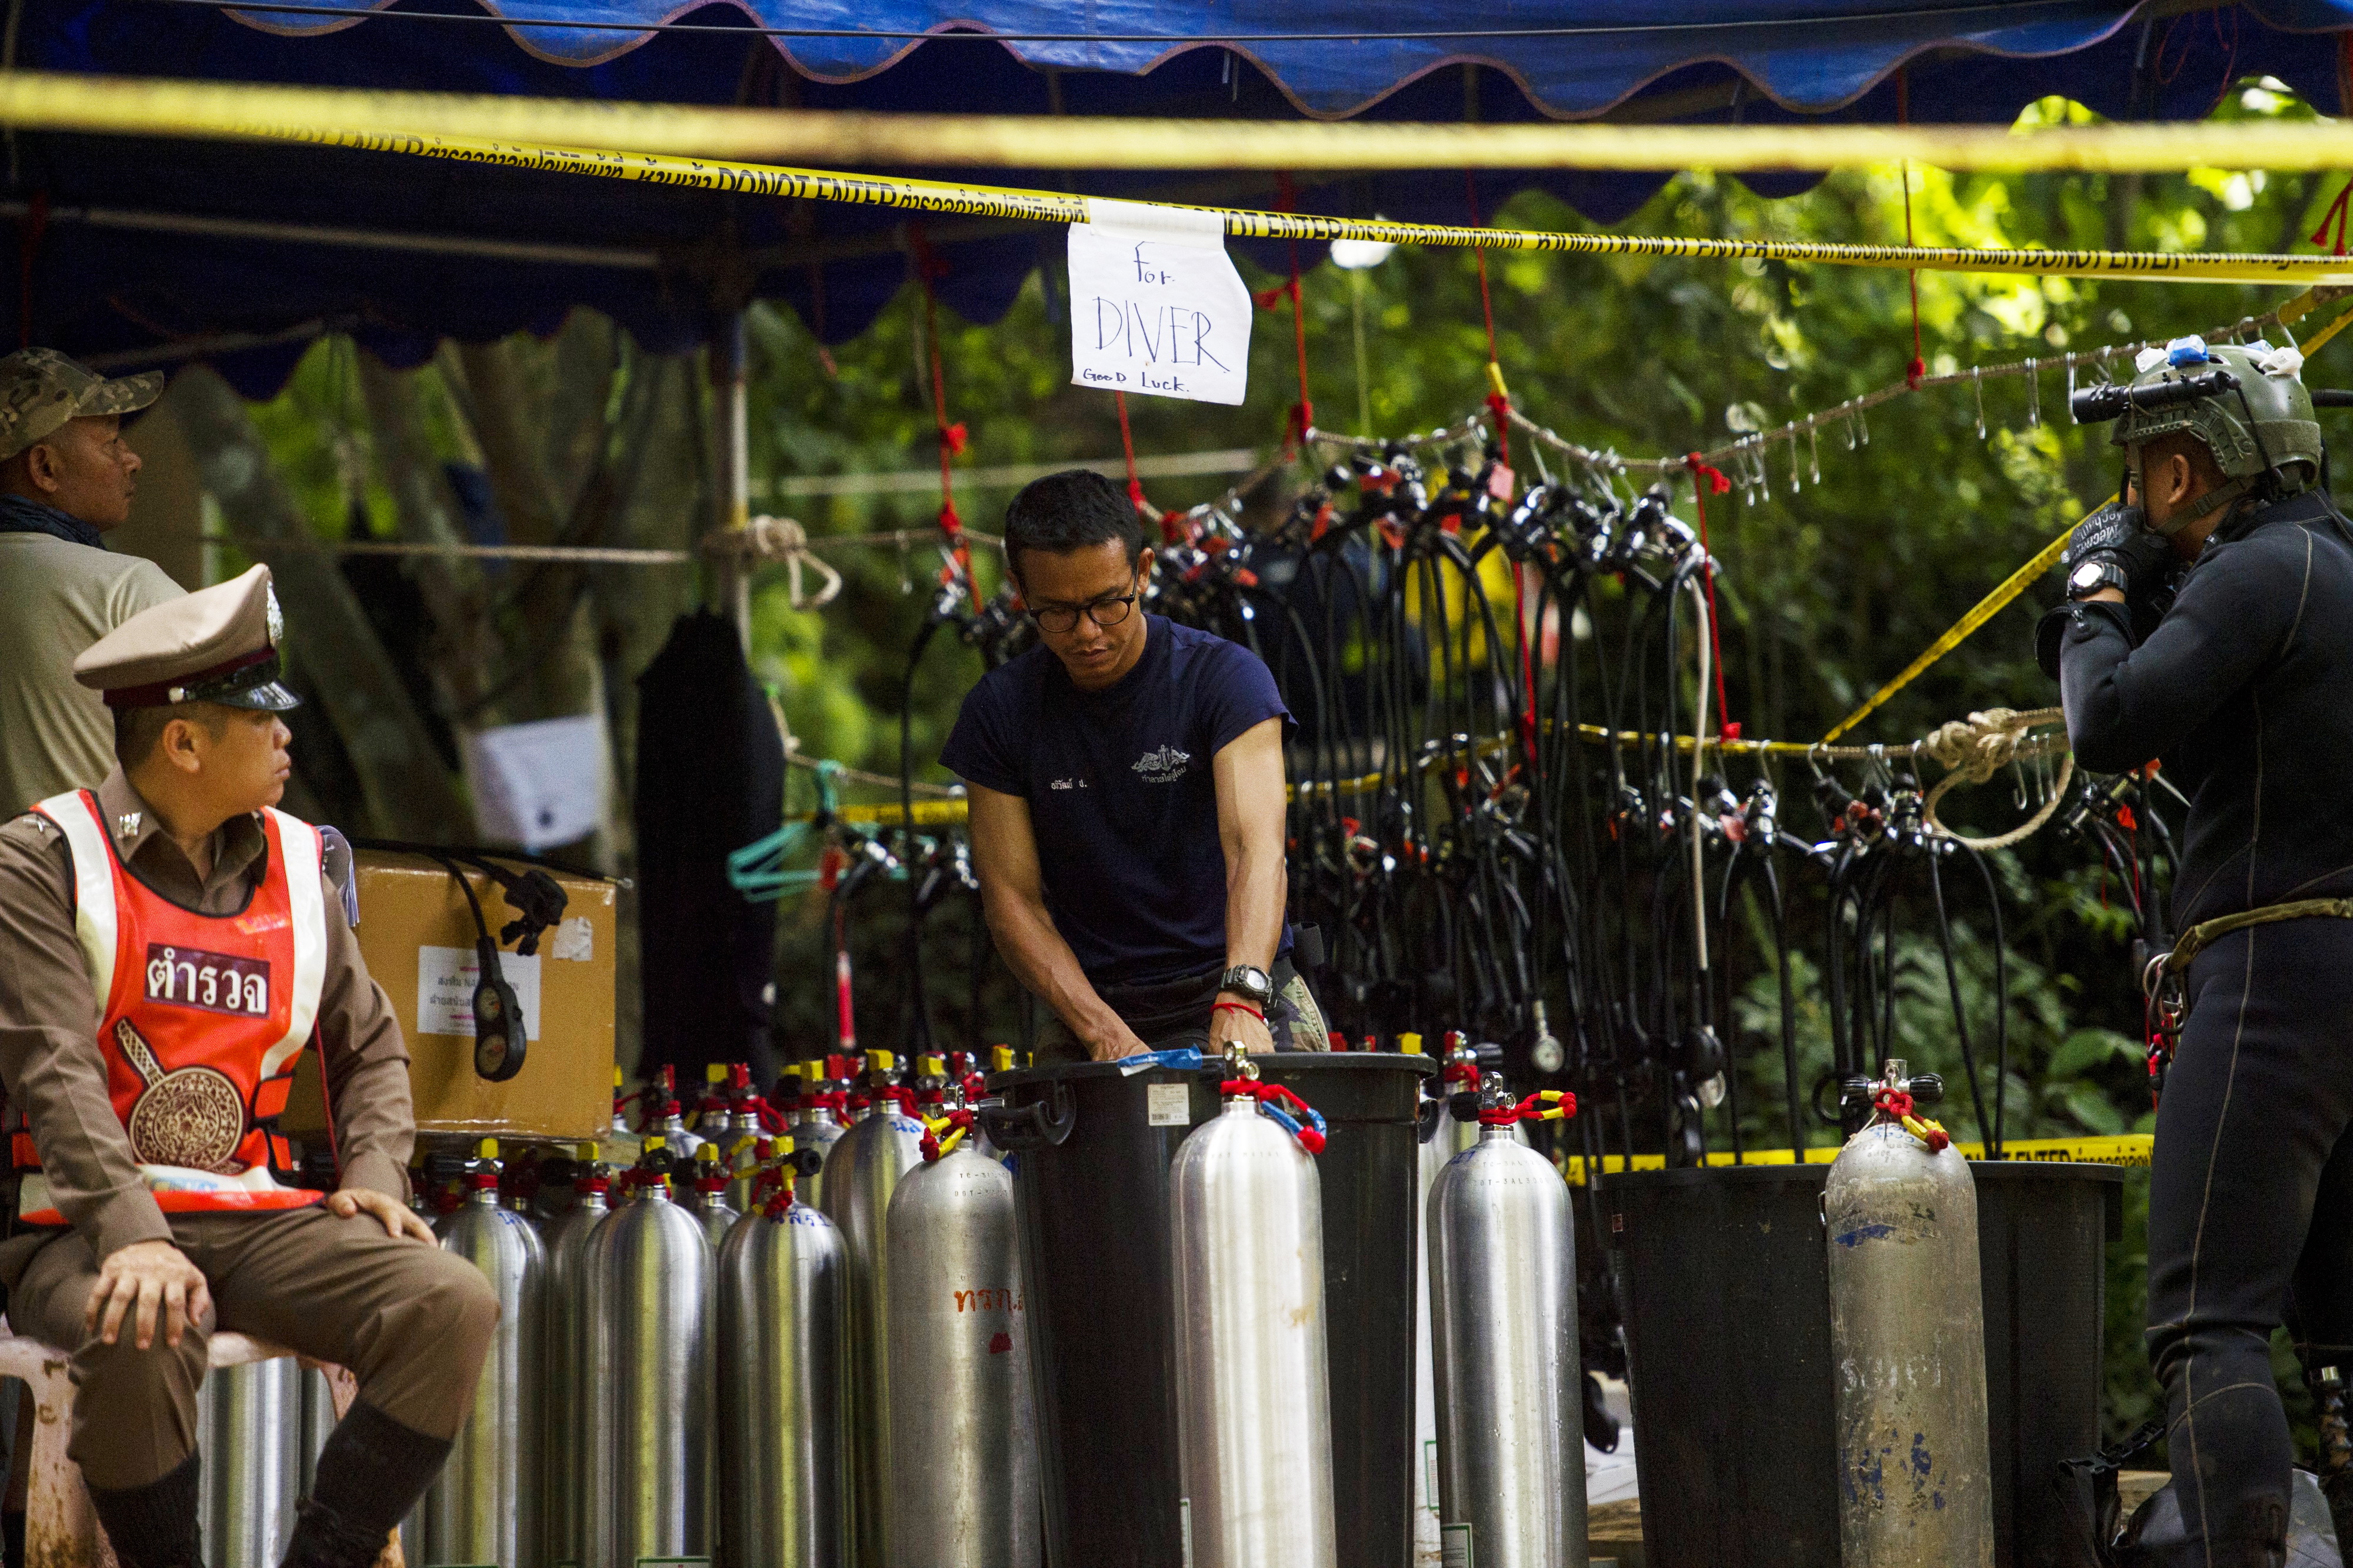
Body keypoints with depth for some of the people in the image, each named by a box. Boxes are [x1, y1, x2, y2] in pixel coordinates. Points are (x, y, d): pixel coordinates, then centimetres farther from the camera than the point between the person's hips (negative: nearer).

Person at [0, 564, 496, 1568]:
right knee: (142, 1339, -39)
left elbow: (369, 1046, 22)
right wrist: (135, 1235, -29)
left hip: (255, 1220, 5)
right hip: (85, 1228, -5)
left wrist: (374, 1175, 1)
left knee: (452, 1305, -20)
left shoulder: (295, 865, 14)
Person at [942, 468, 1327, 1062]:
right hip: (1091, 1007, 2)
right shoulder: (998, 712, 1)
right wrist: (1104, 1034, -16)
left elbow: (1256, 846, -22)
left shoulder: (1226, 678, -8)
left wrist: (1240, 999, -40)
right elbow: (1013, 899, 0)